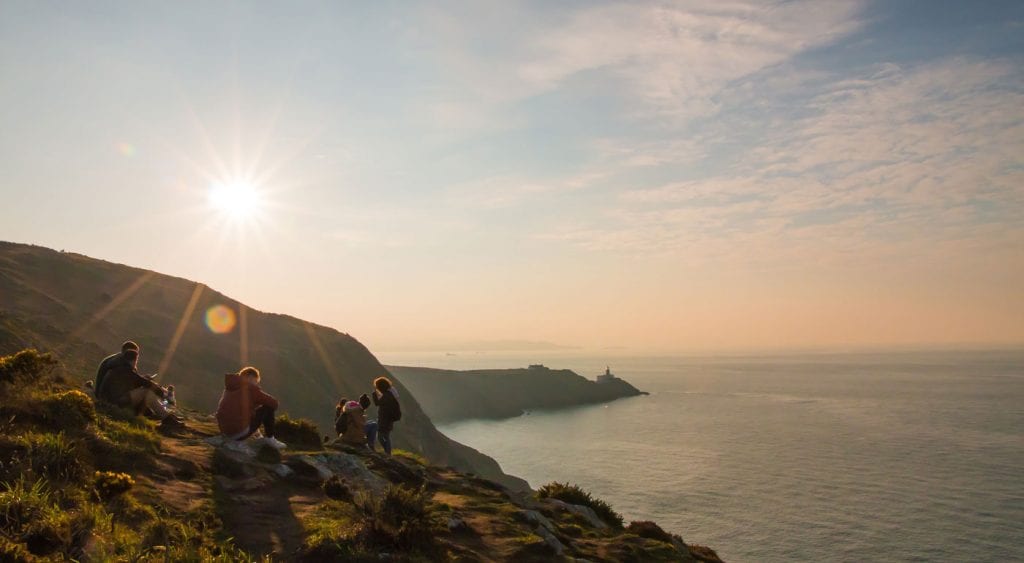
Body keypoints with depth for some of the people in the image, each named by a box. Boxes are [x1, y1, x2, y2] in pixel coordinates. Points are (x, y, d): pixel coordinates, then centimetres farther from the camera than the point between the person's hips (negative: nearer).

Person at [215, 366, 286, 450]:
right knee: (268, 407, 7)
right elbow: (273, 403, 1)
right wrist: (273, 409, 22)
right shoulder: (250, 387, -3)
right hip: (241, 431, -8)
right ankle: (269, 438, 15)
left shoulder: (229, 388, 18)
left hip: (225, 432, 8)